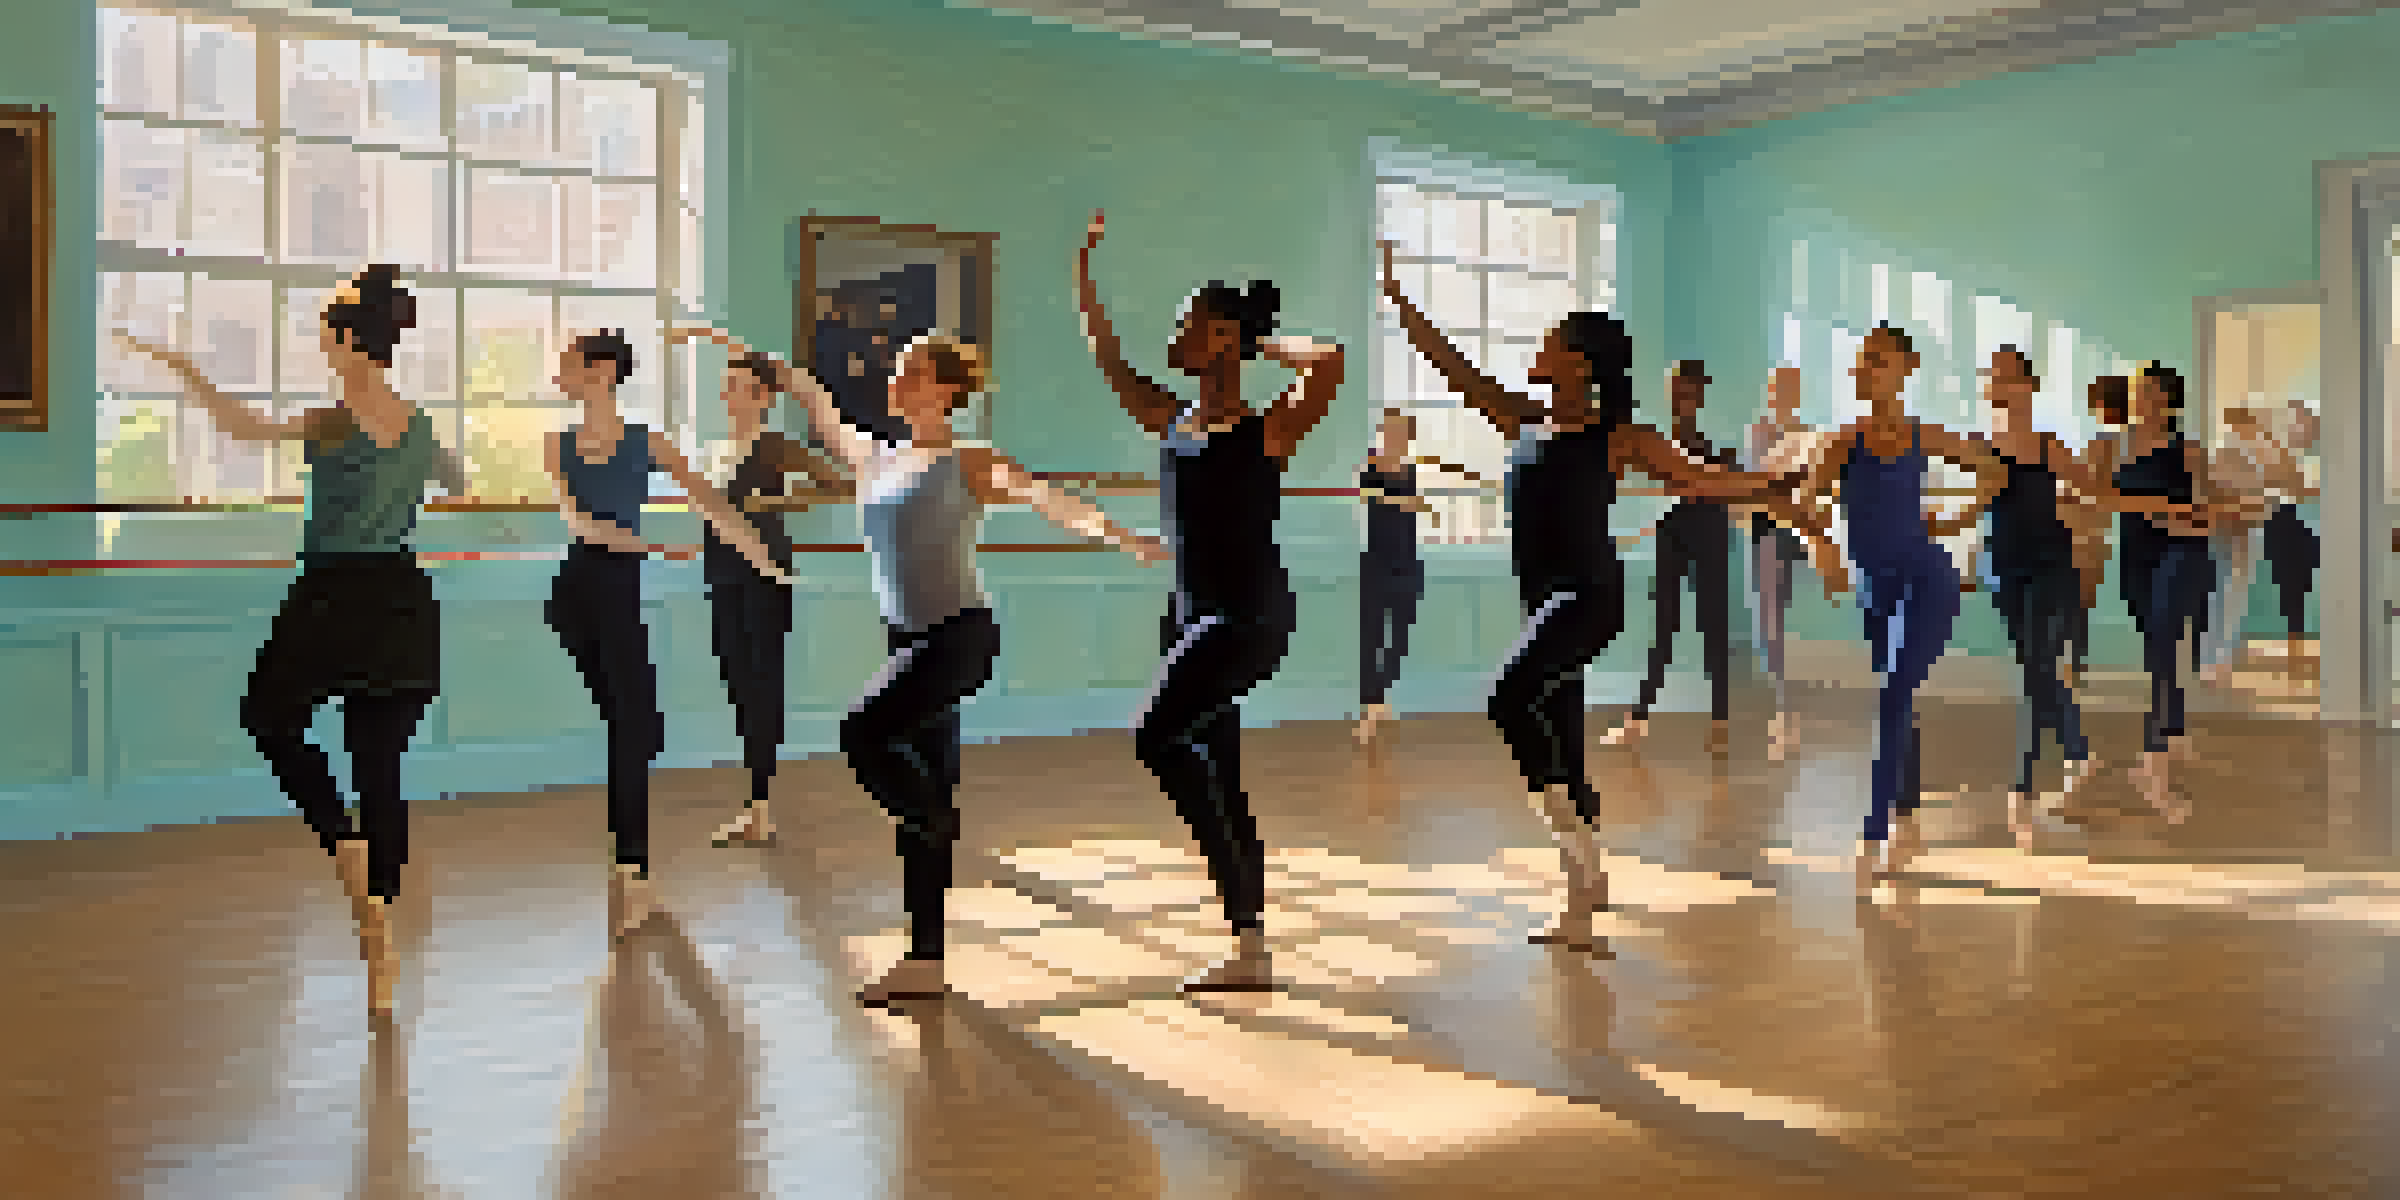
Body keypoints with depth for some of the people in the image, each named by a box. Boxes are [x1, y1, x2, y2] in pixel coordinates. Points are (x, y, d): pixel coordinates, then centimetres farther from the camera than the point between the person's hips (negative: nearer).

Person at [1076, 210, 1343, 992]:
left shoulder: (1266, 431, -11)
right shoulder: (1173, 423, 10)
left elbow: (1329, 360, -27)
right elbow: (1108, 359, 15)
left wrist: (1265, 343, -10)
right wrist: (1084, 273, 12)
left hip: (1250, 615, -8)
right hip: (1193, 616, 9)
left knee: (1160, 738, -22)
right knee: (1216, 775, 11)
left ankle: (1249, 938, -12)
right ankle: (1248, 949, 23)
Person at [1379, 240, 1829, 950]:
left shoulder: (1620, 438, -5)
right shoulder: (1527, 423, 12)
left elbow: (1709, 482, 1)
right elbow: (1453, 368, 11)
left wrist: (1793, 512, 4)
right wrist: (1399, 301, 8)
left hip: (1588, 598, -7)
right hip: (1547, 603, 7)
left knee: (1514, 700, -30)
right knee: (1560, 749, 12)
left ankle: (1586, 868, -21)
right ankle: (1580, 914, 25)